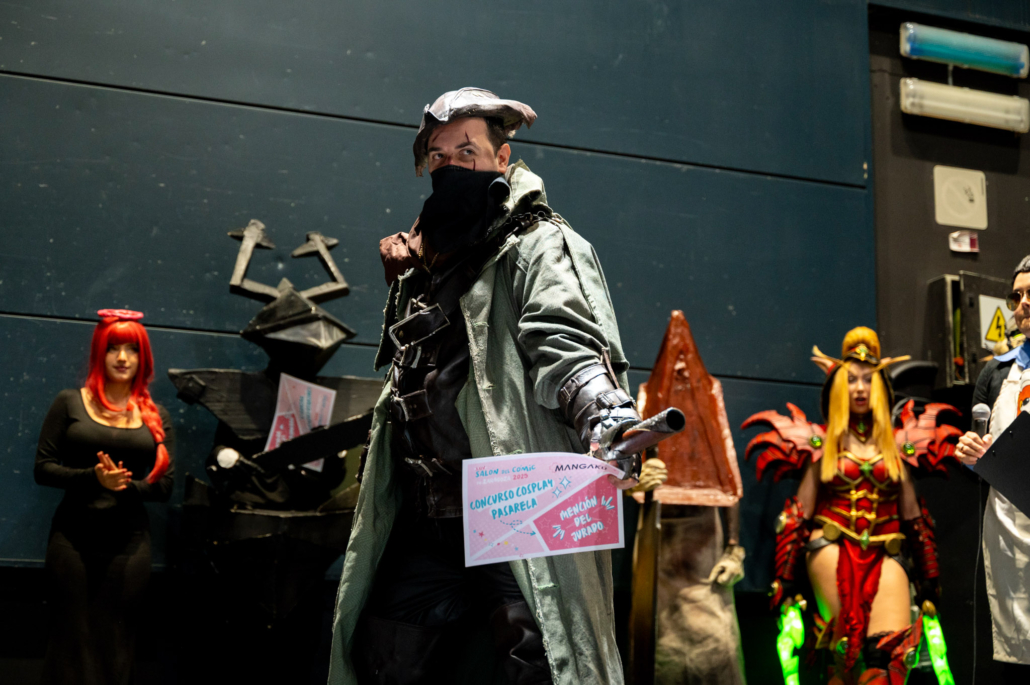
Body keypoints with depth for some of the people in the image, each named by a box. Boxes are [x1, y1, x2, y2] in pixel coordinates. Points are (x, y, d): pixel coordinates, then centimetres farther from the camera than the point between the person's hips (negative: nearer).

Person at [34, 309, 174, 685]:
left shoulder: (155, 417, 9)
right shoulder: (70, 403, 5)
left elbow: (164, 485, 5)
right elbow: (43, 468, 0)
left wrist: (126, 485, -13)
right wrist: (93, 477, -16)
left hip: (130, 539, 1)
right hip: (73, 536, -1)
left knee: (116, 642, 6)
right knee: (71, 638, 2)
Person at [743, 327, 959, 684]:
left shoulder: (896, 443, 14)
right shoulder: (822, 443, 9)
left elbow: (912, 514, 17)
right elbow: (798, 513, 7)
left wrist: (928, 581, 15)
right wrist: (785, 579, 1)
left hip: (886, 556, 2)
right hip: (833, 551, -2)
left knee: (893, 654, -16)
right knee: (850, 652, -15)